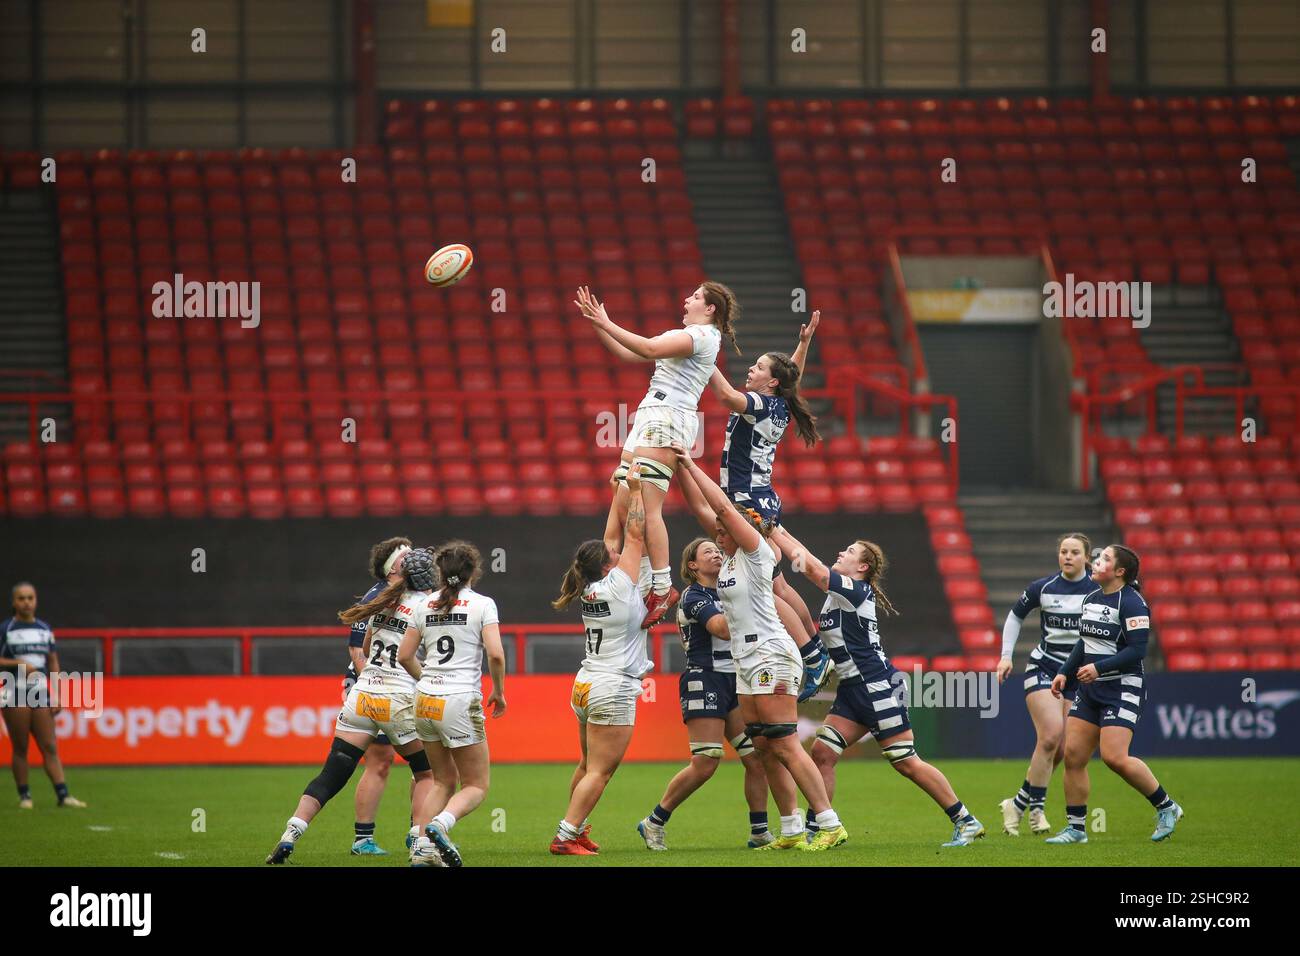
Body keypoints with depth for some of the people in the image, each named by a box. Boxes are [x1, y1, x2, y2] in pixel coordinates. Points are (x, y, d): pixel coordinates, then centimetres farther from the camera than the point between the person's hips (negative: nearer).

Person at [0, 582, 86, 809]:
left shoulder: (44, 629, 13)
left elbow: (53, 663, 15)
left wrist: (56, 695, 9)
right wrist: (19, 663, -15)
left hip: (41, 695, 3)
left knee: (50, 747, -3)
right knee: (20, 747, -1)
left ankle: (63, 794, -8)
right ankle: (24, 795, 5)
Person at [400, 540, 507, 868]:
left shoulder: (427, 605, 8)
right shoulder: (482, 604, -5)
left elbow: (404, 656, 12)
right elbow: (495, 654, -15)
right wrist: (498, 691, 1)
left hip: (425, 702, 5)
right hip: (461, 703, -5)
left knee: (443, 780, 19)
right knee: (476, 786, 4)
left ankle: (422, 848, 5)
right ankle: (440, 824, -24)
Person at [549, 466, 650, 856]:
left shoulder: (591, 589, 6)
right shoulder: (617, 587, -14)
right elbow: (636, 535, -9)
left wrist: (622, 493, 17)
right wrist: (635, 490, -1)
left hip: (585, 686, 9)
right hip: (613, 691, -8)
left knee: (587, 766, 20)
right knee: (599, 772, -7)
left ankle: (575, 830, 27)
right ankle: (565, 837, -13)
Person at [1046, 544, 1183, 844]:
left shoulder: (1131, 603, -13)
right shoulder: (1091, 599, 12)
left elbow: (1137, 650, -19)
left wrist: (1099, 667, -25)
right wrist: (1065, 673, 14)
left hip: (1122, 690, -8)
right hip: (1089, 690, 8)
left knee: (1115, 758, -17)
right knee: (1073, 755, 0)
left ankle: (1166, 808, 2)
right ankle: (1076, 828, 9)